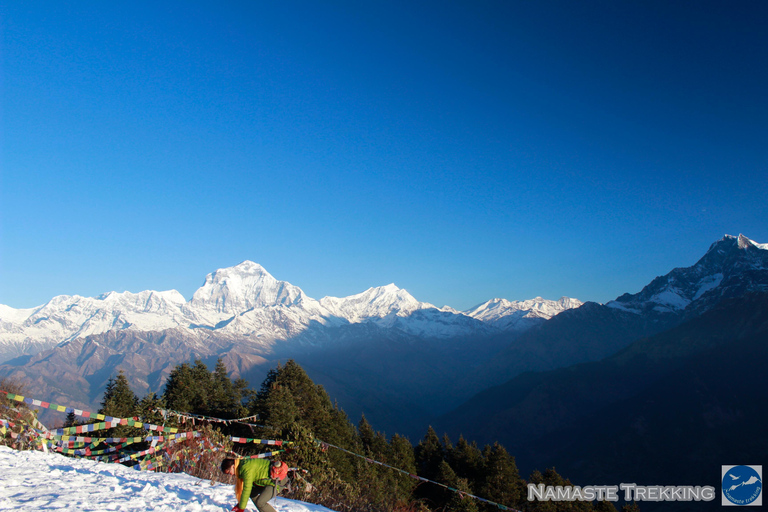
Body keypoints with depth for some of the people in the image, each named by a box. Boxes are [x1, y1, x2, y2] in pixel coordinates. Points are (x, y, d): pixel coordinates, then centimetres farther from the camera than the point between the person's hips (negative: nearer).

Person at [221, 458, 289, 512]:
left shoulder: (246, 469, -19)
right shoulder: (243, 464, 11)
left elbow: (247, 489, -18)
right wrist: (240, 503, 22)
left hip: (278, 480, -10)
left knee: (259, 502, -16)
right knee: (252, 492, 14)